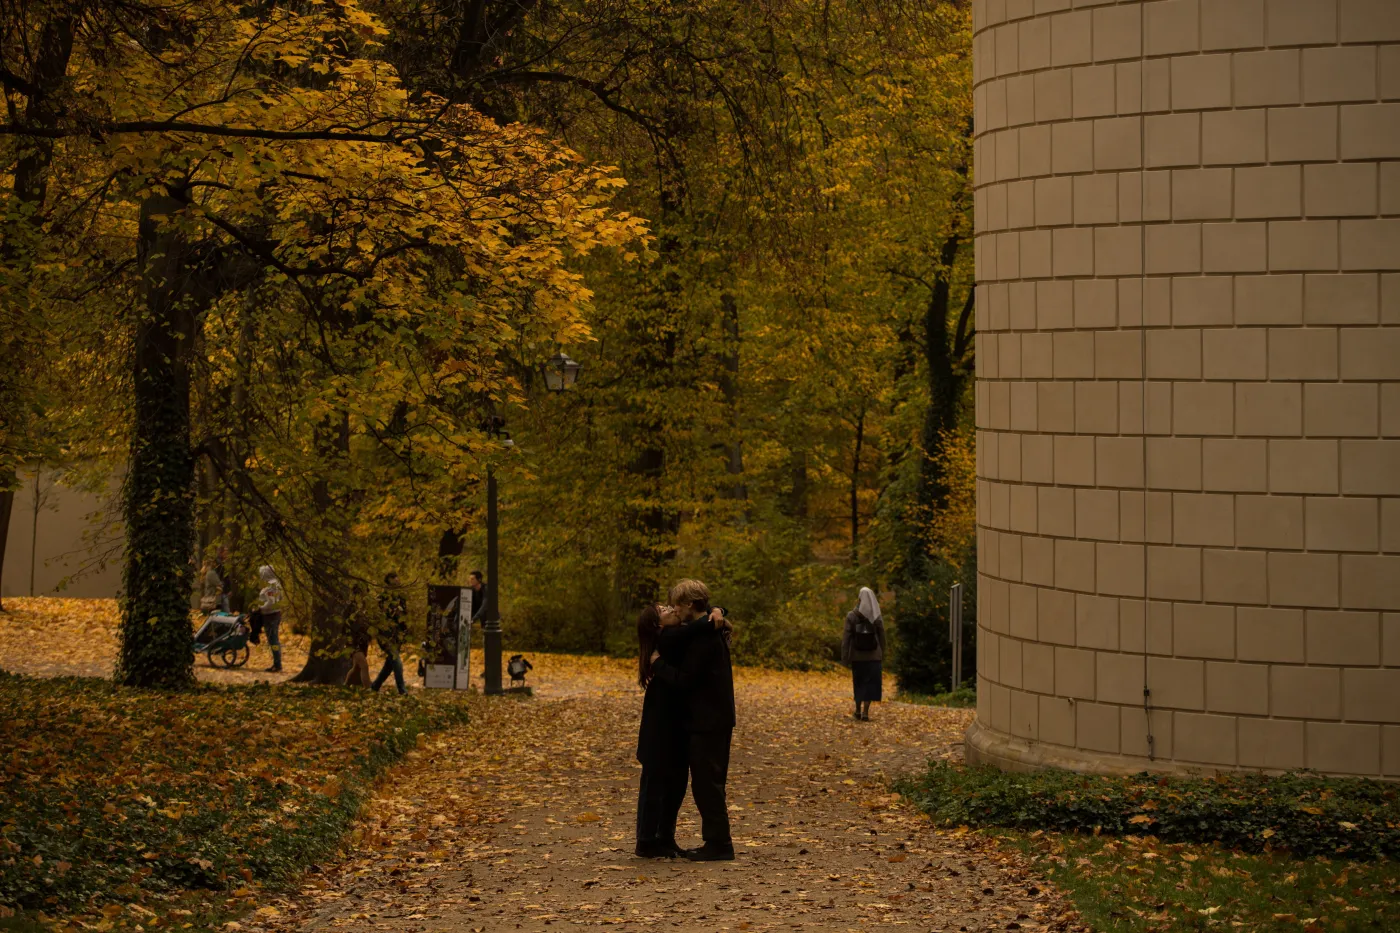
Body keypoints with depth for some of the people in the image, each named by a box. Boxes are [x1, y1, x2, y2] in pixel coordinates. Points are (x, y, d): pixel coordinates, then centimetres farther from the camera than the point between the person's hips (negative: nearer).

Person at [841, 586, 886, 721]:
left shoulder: (851, 616, -9)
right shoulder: (877, 617, -4)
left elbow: (846, 638, -10)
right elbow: (882, 638, 1)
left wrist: (844, 656, -5)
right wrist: (882, 657, 12)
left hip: (857, 656, 0)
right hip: (873, 656, 0)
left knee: (858, 683, 18)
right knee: (870, 683, 3)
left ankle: (858, 710, 25)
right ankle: (865, 712, -8)